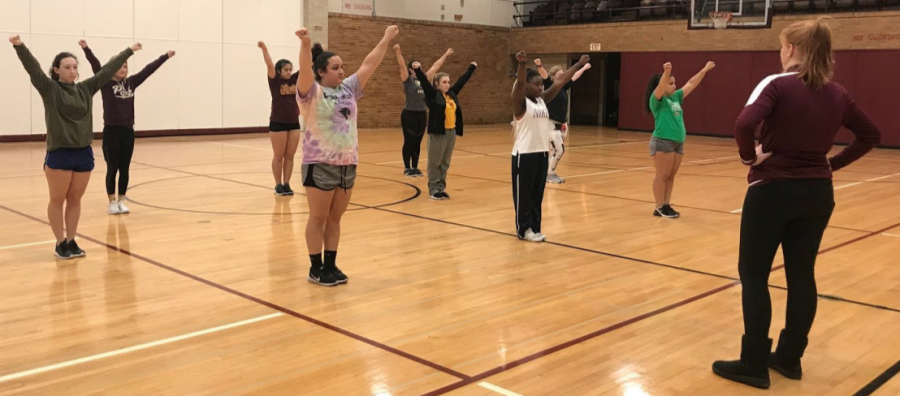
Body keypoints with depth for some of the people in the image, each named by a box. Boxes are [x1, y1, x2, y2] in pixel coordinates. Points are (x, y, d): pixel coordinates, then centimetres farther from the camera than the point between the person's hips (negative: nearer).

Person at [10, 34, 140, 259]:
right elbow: (32, 67, -18)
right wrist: (19, 46, -35)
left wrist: (129, 52, 18)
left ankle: (72, 241, 22)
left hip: (84, 153, 4)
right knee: (57, 201, 6)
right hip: (59, 154, -4)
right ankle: (60, 243, 16)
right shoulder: (49, 89, -4)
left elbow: (108, 70, 12)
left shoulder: (85, 89, 8)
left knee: (75, 200, 12)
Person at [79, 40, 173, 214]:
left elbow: (148, 69, 8)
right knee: (112, 168, 3)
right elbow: (96, 65, -17)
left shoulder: (131, 83, 7)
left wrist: (166, 56, 11)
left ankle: (121, 201, 19)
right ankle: (112, 202, 14)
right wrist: (86, 49, -31)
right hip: (111, 131, -4)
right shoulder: (106, 83, -4)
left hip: (128, 131, 4)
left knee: (124, 168, 9)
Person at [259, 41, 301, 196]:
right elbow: (269, 65, -20)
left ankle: (286, 184, 14)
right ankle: (278, 185, 11)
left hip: (294, 123, 4)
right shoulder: (275, 80, -6)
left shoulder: (294, 79, 6)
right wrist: (264, 48, -33)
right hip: (278, 123, -4)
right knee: (278, 156, 4)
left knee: (290, 156, 7)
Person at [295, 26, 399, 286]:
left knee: (335, 218, 13)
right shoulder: (312, 92, -7)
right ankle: (316, 268, 13)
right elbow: (305, 69, -26)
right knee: (318, 218, 4)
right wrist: (306, 44, -43)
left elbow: (369, 65, 14)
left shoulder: (348, 89, 11)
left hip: (348, 165, 6)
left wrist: (386, 40, 15)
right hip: (320, 165, -6)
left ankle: (330, 265, 22)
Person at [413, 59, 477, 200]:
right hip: (438, 133, -7)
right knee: (435, 162, 0)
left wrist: (471, 68, 32)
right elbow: (424, 82, -19)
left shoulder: (452, 94, 12)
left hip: (451, 132, 7)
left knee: (445, 163, 12)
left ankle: (441, 188, 20)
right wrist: (418, 70, -35)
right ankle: (433, 190, 6)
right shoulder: (433, 94, -5)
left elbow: (462, 80, 23)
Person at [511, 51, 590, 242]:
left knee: (537, 194, 12)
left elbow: (560, 82, 11)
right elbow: (519, 84, -27)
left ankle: (534, 228, 21)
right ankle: (524, 230, 11)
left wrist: (579, 65, 11)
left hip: (542, 153, 7)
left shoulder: (542, 100, 10)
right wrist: (522, 64, -45)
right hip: (524, 154, -7)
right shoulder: (521, 103, -9)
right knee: (523, 194, 3)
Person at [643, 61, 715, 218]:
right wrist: (667, 72, -43)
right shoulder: (657, 100, -6)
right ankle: (659, 207, -1)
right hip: (662, 142, -8)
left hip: (678, 142, 8)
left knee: (671, 176, 9)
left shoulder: (675, 97, 15)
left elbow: (691, 84, 21)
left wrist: (705, 70, 21)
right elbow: (661, 86, -26)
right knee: (662, 176, -5)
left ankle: (666, 205, 14)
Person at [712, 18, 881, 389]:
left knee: (754, 275, 4)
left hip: (772, 190, -6)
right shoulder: (836, 93, 6)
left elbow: (744, 125, -29)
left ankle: (754, 364, 8)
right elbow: (871, 134, 15)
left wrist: (750, 157, -13)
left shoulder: (778, 85, -14)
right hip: (817, 193, 6)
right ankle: (790, 358, 24)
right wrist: (834, 162, 12)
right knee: (802, 275, 13)